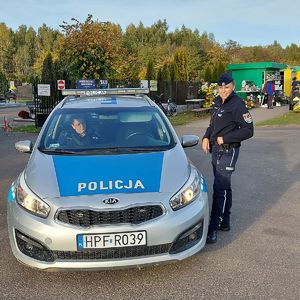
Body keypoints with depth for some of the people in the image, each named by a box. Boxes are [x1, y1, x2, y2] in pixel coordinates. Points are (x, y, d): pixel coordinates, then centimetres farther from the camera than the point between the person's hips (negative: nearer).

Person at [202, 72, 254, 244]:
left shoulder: (237, 105, -14)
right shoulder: (218, 102, 11)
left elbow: (249, 130, -17)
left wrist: (225, 138, -18)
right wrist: (206, 137, 4)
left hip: (228, 152, -9)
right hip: (216, 151, 9)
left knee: (220, 189, -10)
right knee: (224, 188, 15)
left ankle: (213, 228, -7)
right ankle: (225, 223, 26)